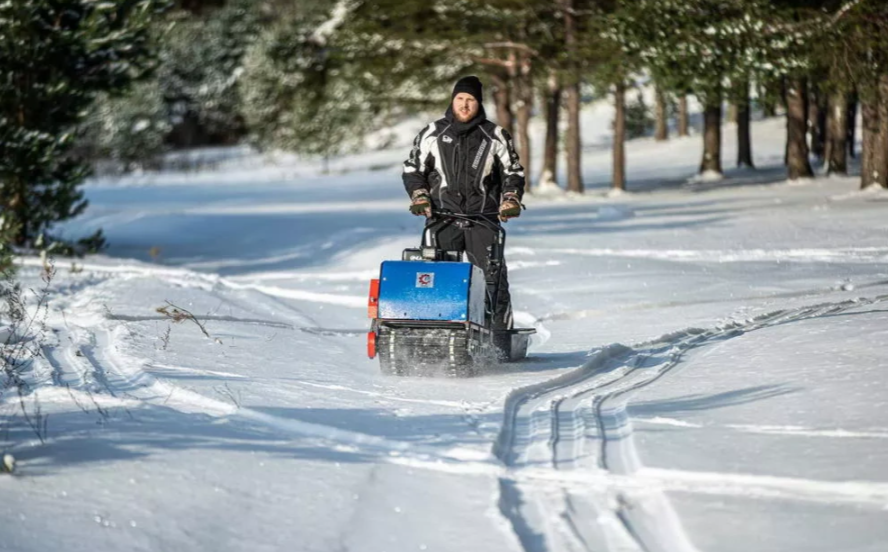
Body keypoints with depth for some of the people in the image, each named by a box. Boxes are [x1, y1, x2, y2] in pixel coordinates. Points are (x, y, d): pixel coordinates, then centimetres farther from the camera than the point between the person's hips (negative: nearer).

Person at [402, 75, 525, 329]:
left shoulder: (496, 136, 9)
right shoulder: (432, 134, 10)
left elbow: (513, 172, 14)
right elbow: (412, 169, 15)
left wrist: (510, 201, 0)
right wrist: (419, 197, 1)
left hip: (484, 219, 0)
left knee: (494, 277, -8)